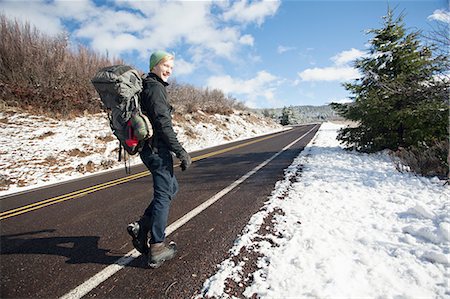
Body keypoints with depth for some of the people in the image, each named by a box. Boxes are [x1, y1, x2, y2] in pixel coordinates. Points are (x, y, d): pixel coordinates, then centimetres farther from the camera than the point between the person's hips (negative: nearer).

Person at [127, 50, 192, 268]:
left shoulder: (146, 86, 19)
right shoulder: (155, 88, -12)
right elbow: (163, 124, -20)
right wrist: (181, 152, -18)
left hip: (148, 148, 10)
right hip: (157, 148, -10)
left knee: (172, 187, 20)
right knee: (163, 195, -1)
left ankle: (141, 226, 18)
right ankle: (157, 249, 9)